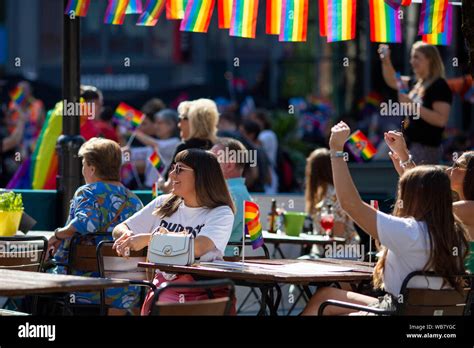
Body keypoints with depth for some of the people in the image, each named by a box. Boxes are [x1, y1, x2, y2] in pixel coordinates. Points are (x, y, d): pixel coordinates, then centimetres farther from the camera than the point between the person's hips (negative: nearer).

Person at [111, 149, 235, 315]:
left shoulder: (221, 213, 0)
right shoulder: (163, 204, 14)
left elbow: (198, 247, -18)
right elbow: (120, 228, 19)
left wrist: (149, 239, -17)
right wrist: (126, 235, -5)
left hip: (202, 292, -2)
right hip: (163, 286, 2)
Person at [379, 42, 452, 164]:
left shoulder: (439, 86, -14)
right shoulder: (419, 84, 13)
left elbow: (441, 120, -23)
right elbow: (392, 81, 26)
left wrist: (413, 106, -26)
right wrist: (386, 61, 9)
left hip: (426, 148, -10)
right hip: (412, 146, 10)